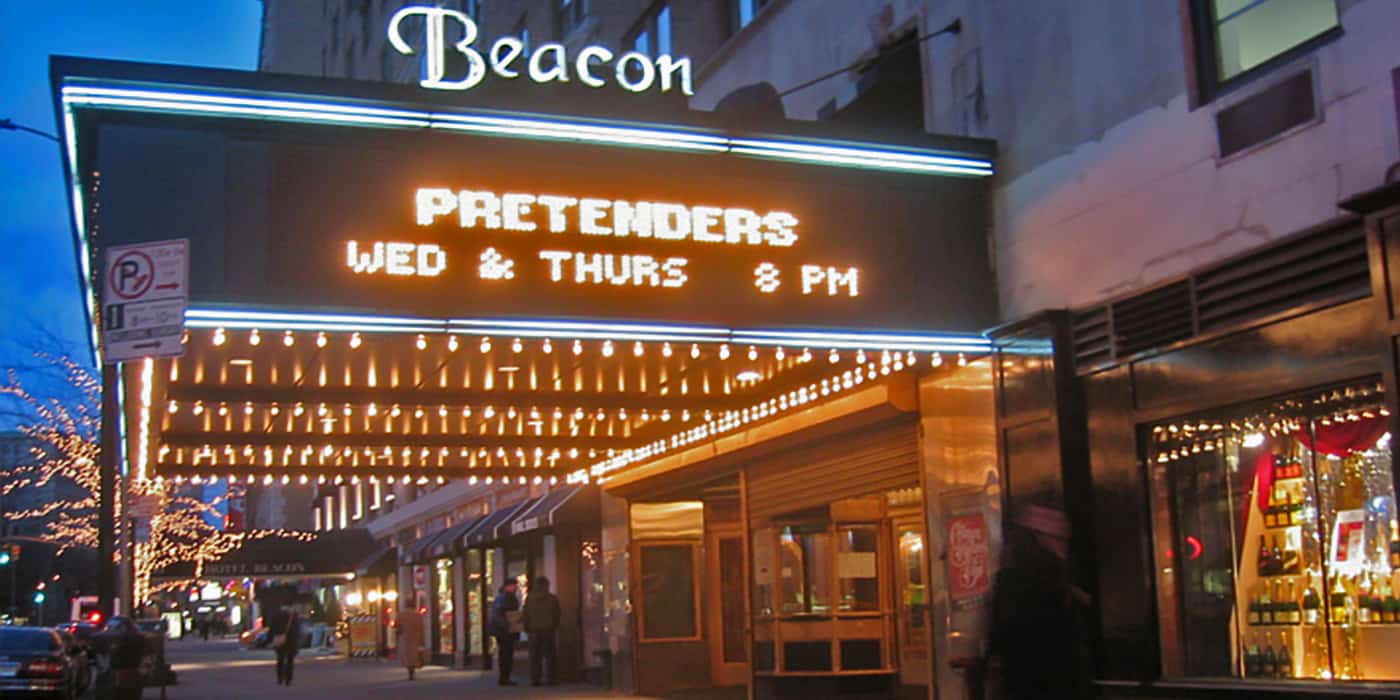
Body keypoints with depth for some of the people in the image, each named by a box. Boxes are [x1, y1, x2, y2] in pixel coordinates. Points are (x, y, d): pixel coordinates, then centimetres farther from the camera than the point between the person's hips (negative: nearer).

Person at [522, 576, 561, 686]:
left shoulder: (529, 599, -3)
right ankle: (551, 678, 2)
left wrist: (527, 629, 9)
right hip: (548, 630, 0)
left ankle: (534, 679, 2)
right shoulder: (552, 599, -3)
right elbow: (556, 615, 2)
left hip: (534, 630, 0)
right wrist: (555, 627, 14)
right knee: (550, 655, 5)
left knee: (535, 656, 5)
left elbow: (526, 615, -1)